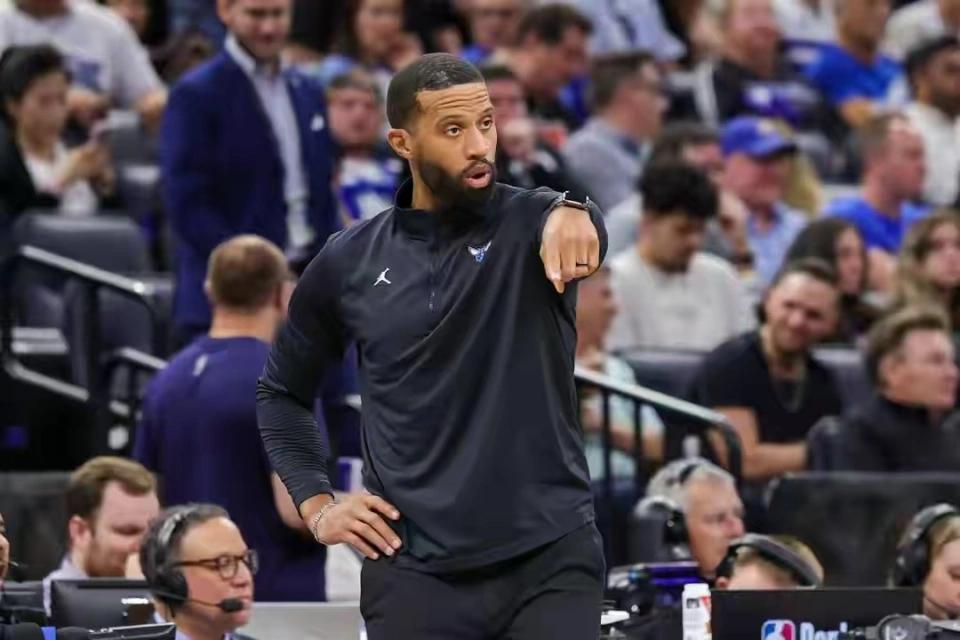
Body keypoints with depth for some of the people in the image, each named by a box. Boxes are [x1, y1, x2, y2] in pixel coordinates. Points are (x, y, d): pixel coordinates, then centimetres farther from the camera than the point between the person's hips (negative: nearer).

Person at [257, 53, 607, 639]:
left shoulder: (529, 224, -2)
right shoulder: (348, 265, 6)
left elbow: (574, 230, -28)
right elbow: (282, 392, 21)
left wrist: (573, 214, -52)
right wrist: (316, 504, 8)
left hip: (550, 561, -2)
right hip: (416, 573, 2)